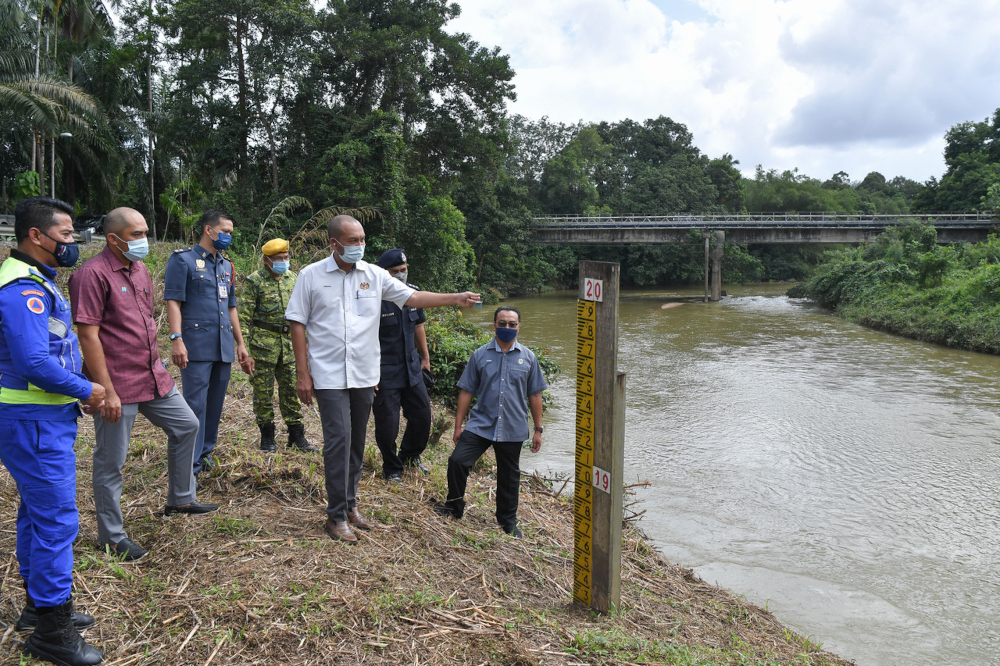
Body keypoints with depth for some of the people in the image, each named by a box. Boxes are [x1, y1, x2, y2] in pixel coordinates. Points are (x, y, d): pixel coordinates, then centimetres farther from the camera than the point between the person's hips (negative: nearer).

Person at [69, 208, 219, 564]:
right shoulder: (93, 274, -16)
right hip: (117, 386, -8)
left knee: (186, 425, 17)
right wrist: (107, 391, -21)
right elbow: (88, 336, -19)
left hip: (152, 377, 9)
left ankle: (180, 498, 34)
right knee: (110, 461, 4)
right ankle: (111, 535, 19)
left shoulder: (140, 270, 11)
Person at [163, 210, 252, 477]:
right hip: (197, 346, -7)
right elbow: (173, 302, -9)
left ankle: (205, 454, 24)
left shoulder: (227, 266, 19)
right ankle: (190, 466, -2)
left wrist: (241, 344, 20)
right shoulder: (183, 259, -1)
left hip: (224, 348, 7)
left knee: (215, 404, 12)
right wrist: (176, 339, -19)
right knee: (195, 405, -7)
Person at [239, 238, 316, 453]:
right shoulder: (254, 281, -5)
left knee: (291, 389, 7)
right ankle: (267, 437, 15)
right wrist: (243, 345, -12)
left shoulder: (292, 279, 11)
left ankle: (297, 436, 15)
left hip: (289, 342, 5)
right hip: (264, 342, -4)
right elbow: (244, 316, -6)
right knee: (263, 390, 4)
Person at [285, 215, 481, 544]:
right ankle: (337, 515, 2)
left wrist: (456, 299, -4)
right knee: (338, 440, -9)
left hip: (363, 376, 4)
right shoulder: (311, 275, -3)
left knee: (356, 442, 12)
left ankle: (350, 504, 27)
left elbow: (411, 297, 6)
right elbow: (298, 324, -2)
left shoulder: (374, 275, 5)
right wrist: (302, 375, -6)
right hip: (329, 376, -4)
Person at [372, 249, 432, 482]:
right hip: (384, 373, -6)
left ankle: (410, 456, 38)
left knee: (422, 415, 12)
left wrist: (425, 357, 21)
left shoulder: (413, 292, 4)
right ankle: (392, 469, 24)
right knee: (387, 423, 1)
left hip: (412, 368, 6)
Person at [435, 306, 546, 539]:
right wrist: (458, 425, 2)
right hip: (480, 424, 0)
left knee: (509, 476, 11)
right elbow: (467, 391, 4)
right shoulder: (480, 355, 2)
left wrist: (538, 429, 7)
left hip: (513, 429, 1)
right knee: (457, 460, -12)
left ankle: (508, 521, 30)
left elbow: (534, 395, 8)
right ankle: (455, 506, 12)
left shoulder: (527, 357, 4)